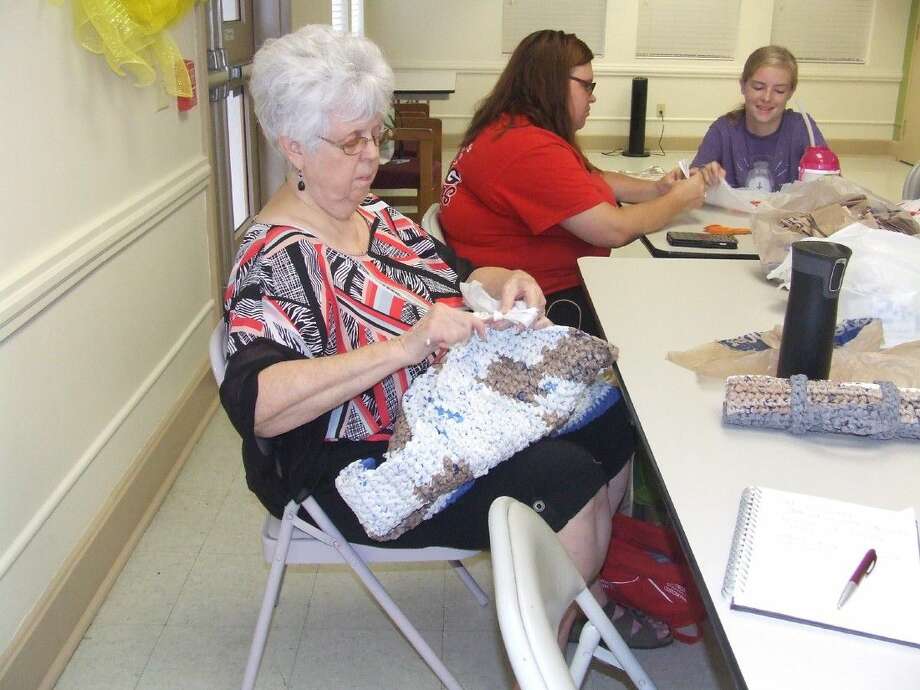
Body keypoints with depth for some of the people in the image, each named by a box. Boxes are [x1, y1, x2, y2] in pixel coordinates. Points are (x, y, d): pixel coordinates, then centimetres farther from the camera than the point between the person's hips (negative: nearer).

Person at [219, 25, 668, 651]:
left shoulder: (377, 216, 6)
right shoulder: (276, 259, -19)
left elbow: (457, 274, 16)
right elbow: (256, 403, -33)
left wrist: (506, 283, -8)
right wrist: (405, 346, -40)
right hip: (365, 467, -9)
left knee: (613, 426, 3)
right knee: (569, 483, -22)